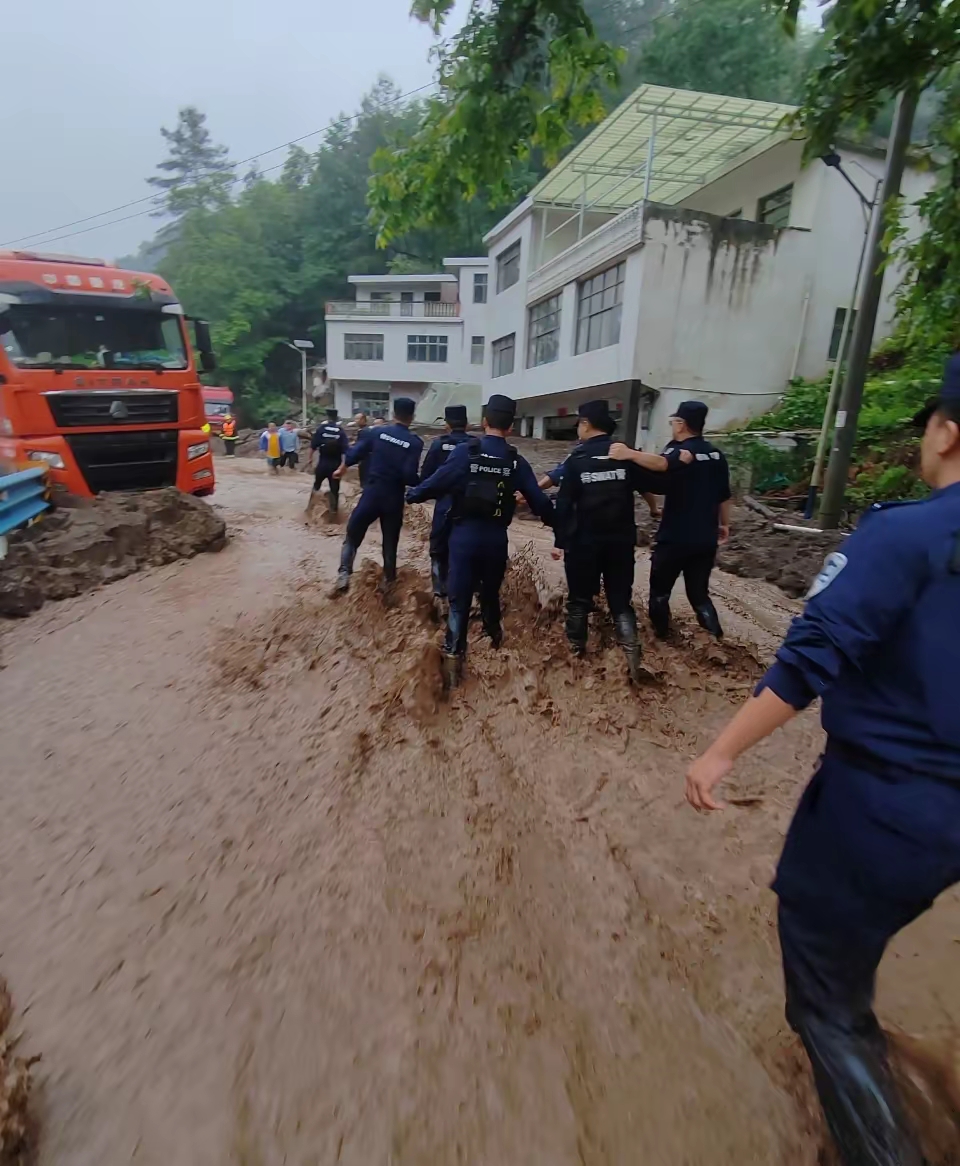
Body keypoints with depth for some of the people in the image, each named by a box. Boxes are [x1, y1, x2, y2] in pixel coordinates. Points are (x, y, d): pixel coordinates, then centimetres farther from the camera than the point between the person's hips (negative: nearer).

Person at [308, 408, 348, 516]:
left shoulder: (321, 428, -2)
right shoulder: (341, 431, -2)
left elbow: (313, 446, -5)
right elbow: (345, 450, -11)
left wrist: (310, 458, 6)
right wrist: (343, 464, -8)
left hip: (323, 462, 1)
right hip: (335, 464, -1)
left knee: (316, 485, 19)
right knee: (334, 489, 6)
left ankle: (310, 508, 21)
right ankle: (333, 511, 8)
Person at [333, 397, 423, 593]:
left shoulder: (376, 432, -1)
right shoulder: (414, 443, -7)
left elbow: (353, 454, -2)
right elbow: (410, 476, -15)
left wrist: (342, 469, 17)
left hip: (372, 493, 0)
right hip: (394, 498, 0)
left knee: (353, 535, 12)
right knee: (390, 542, 14)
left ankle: (344, 573, -2)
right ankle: (387, 582, 23)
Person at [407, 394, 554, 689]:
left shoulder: (466, 451, -7)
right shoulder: (516, 461, 0)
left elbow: (436, 483, -10)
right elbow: (538, 500, 2)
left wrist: (411, 494, 9)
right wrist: (555, 521, 21)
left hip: (465, 534, -2)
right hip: (496, 537, 3)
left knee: (459, 598, 3)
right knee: (490, 592, 23)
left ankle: (453, 659, 1)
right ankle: (495, 640, 42)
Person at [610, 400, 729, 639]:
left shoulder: (680, 451, -13)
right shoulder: (716, 454, 9)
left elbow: (662, 463, -39)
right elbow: (724, 496, 15)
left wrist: (630, 454, -46)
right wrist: (724, 524, 26)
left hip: (675, 538, -6)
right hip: (705, 538, 6)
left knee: (660, 589, 13)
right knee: (699, 592, 16)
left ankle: (661, 636, 26)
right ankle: (715, 638, 11)